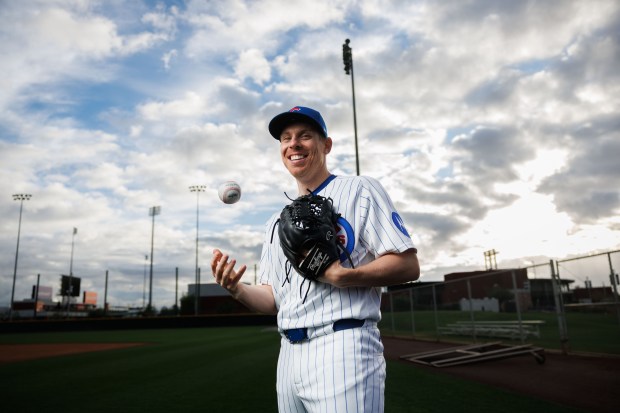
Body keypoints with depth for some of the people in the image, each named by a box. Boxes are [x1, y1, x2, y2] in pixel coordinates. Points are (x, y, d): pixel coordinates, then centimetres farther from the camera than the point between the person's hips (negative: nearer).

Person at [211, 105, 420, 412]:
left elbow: (408, 266, -7)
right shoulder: (276, 222, 18)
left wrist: (342, 277, -21)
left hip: (343, 347, -6)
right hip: (289, 353, 6)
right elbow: (273, 300, 15)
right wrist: (238, 290, -5)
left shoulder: (359, 190, 0)